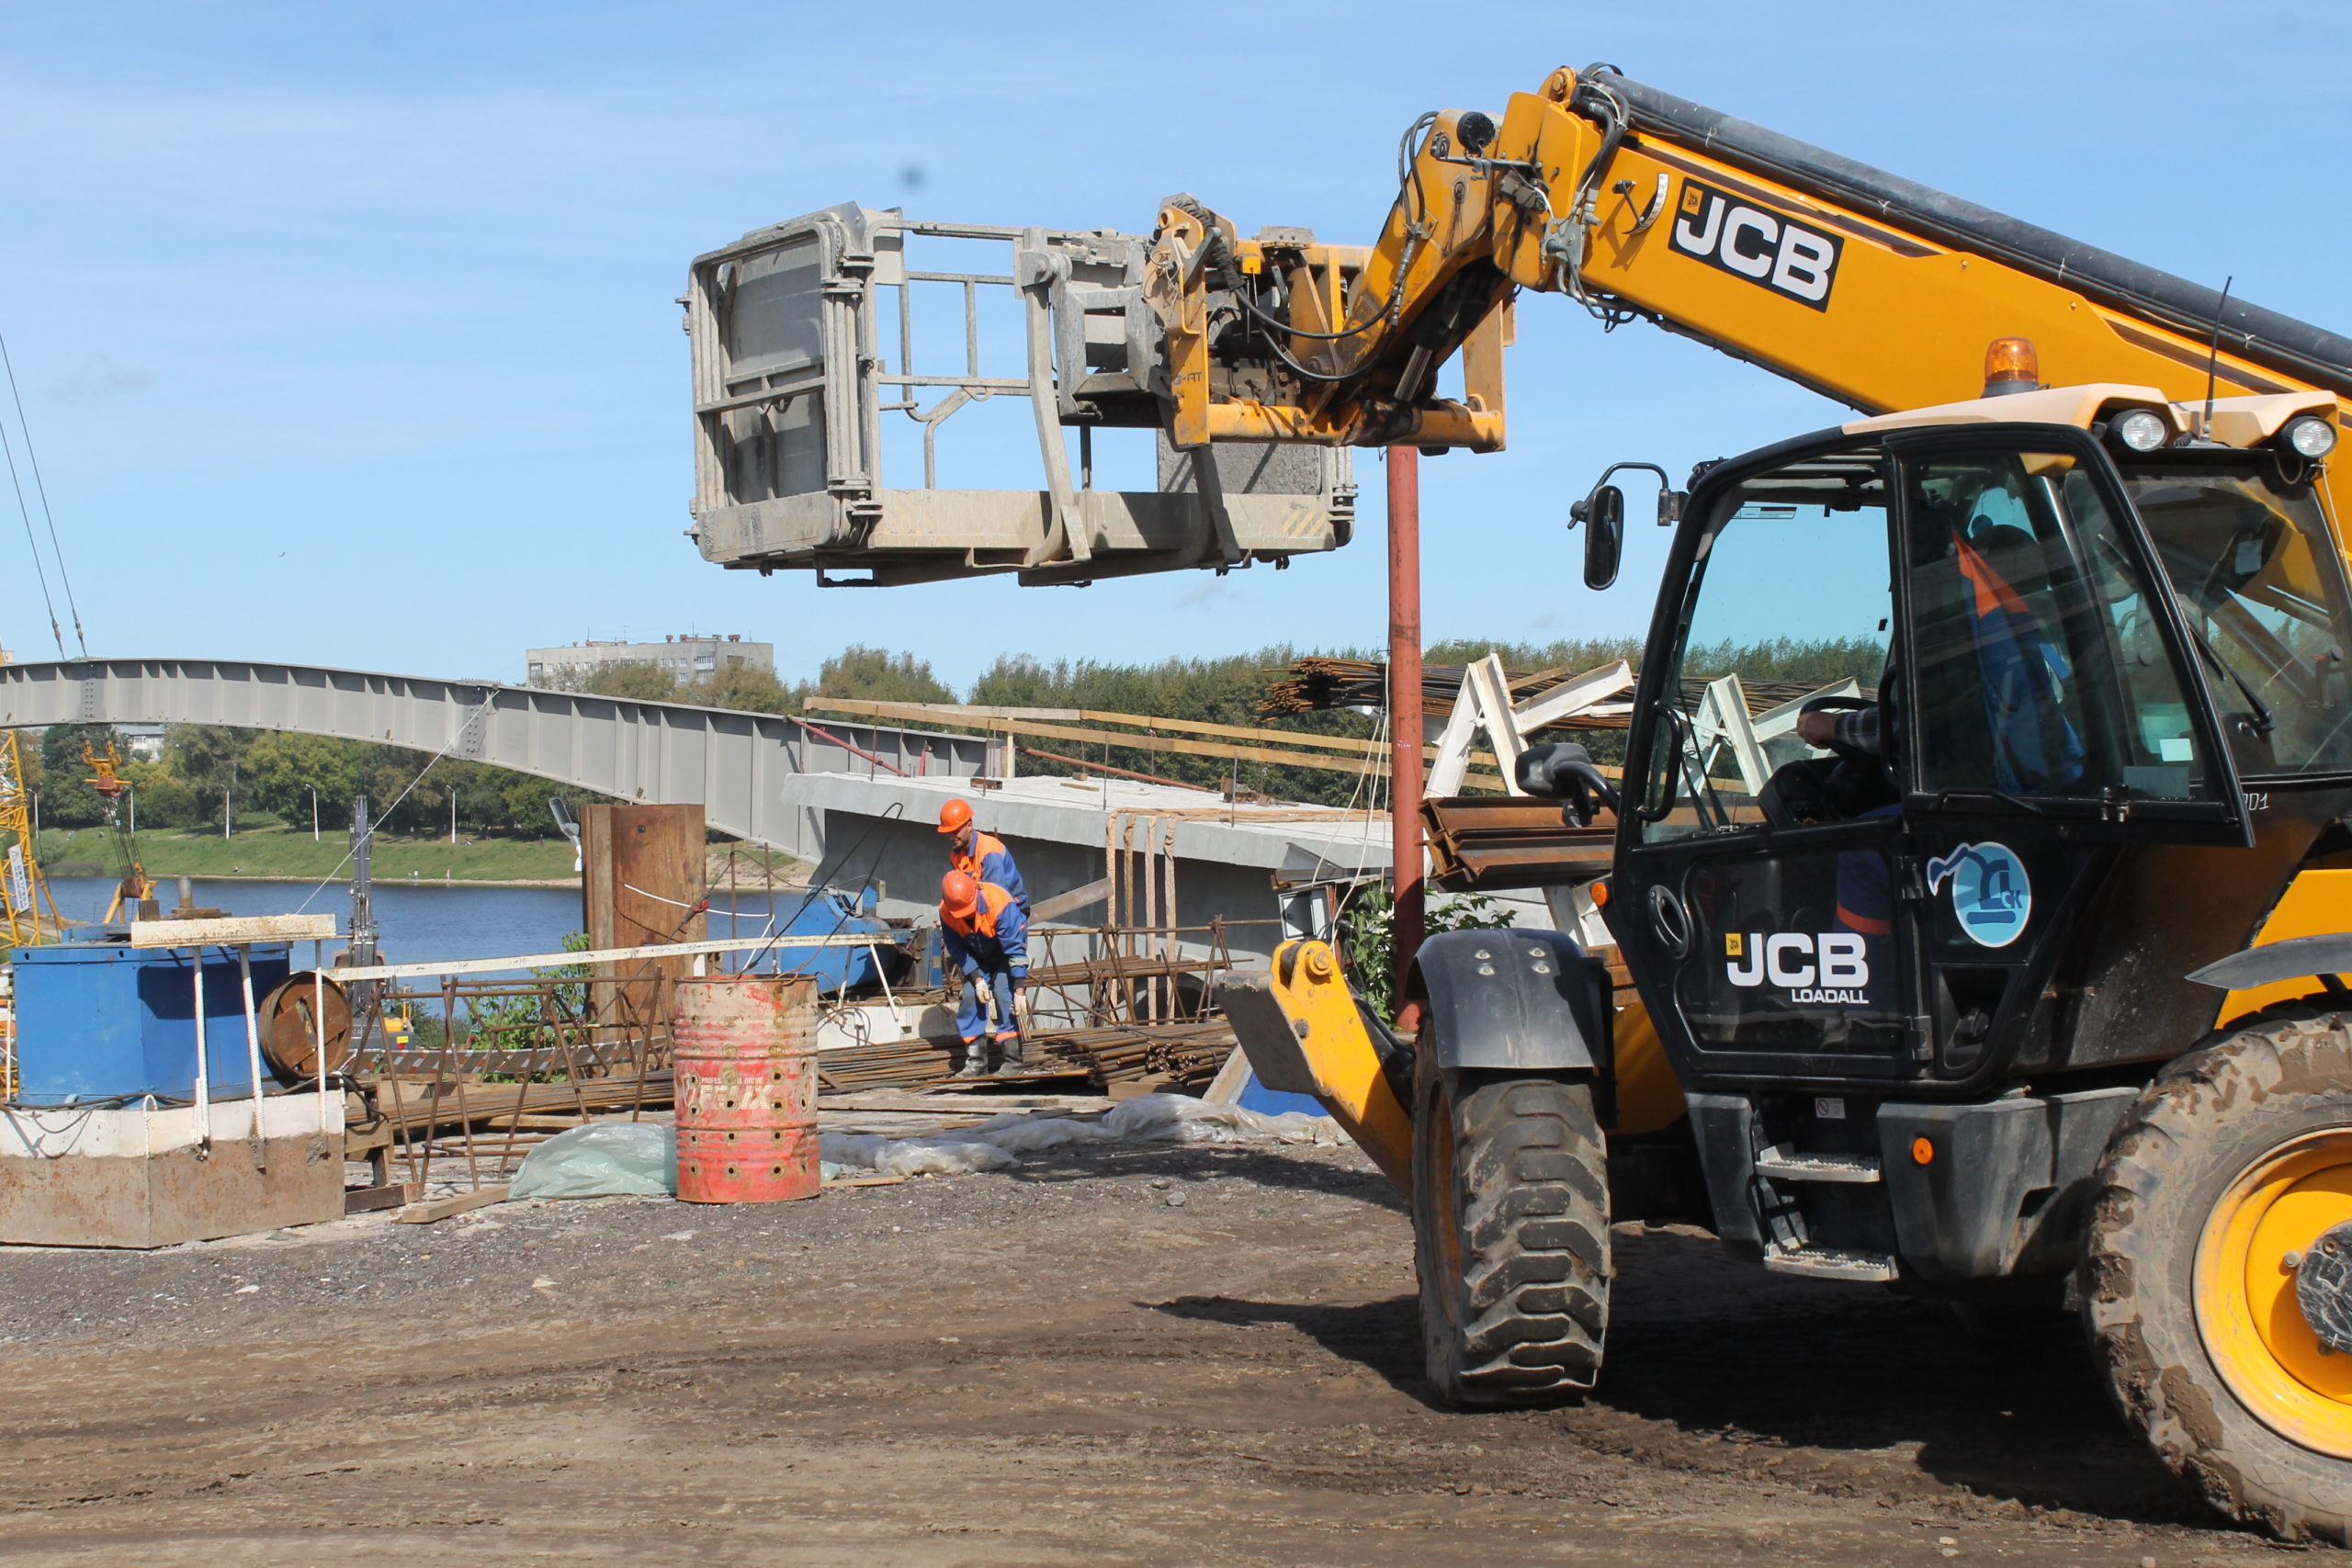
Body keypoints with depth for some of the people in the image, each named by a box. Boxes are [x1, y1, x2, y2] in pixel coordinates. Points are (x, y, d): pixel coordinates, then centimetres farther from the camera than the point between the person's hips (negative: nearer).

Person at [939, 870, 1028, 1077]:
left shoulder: (999, 902, -37)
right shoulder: (946, 912, -23)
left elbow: (1015, 949, -34)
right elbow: (957, 950, -11)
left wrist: (1019, 991, -34)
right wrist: (976, 980, -21)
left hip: (1004, 953, -4)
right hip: (976, 957, 4)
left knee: (1004, 994, -21)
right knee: (970, 996, -11)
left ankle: (1011, 1058, -19)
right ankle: (975, 1061, -6)